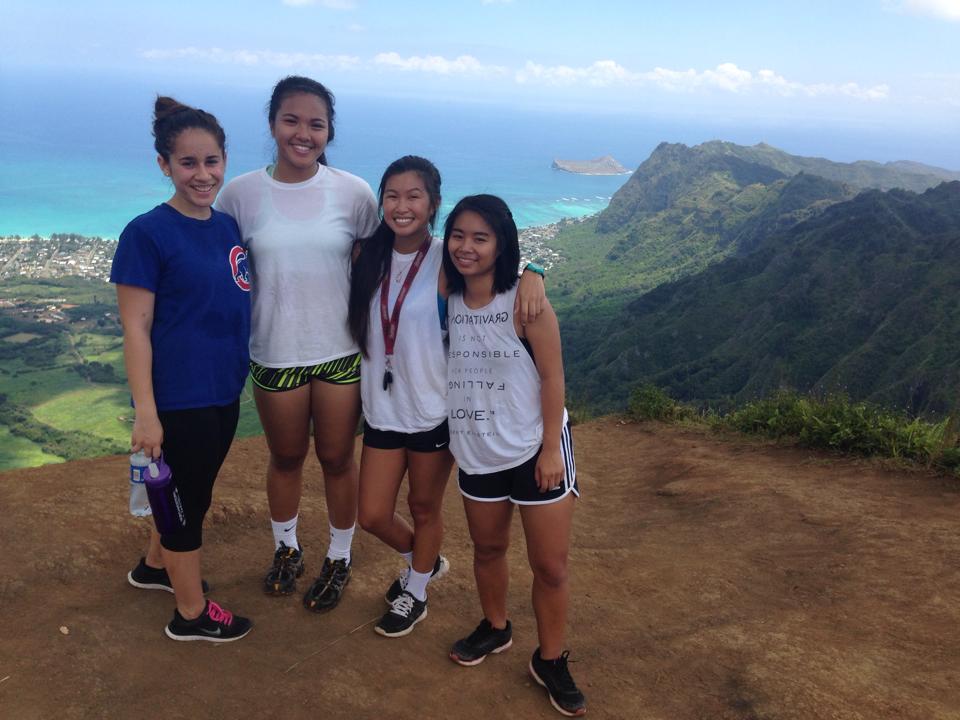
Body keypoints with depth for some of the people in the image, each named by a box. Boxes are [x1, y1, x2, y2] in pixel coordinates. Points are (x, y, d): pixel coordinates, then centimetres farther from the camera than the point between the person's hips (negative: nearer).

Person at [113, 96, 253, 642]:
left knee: (193, 492, 23)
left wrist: (236, 379, 15)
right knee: (187, 499, 8)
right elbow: (136, 328, -15)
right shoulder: (148, 234, -15)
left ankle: (156, 566, 48)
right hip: (178, 396, -7)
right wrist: (145, 412, -18)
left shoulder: (228, 227, 5)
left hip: (223, 392, 7)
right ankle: (193, 613, 26)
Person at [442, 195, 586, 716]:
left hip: (535, 449, -4)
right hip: (477, 452, 5)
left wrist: (551, 448, -15)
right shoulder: (447, 302, -2)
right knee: (487, 548, 21)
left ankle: (550, 660, 25)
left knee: (550, 565, 4)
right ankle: (495, 628, 45)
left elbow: (552, 378, -14)